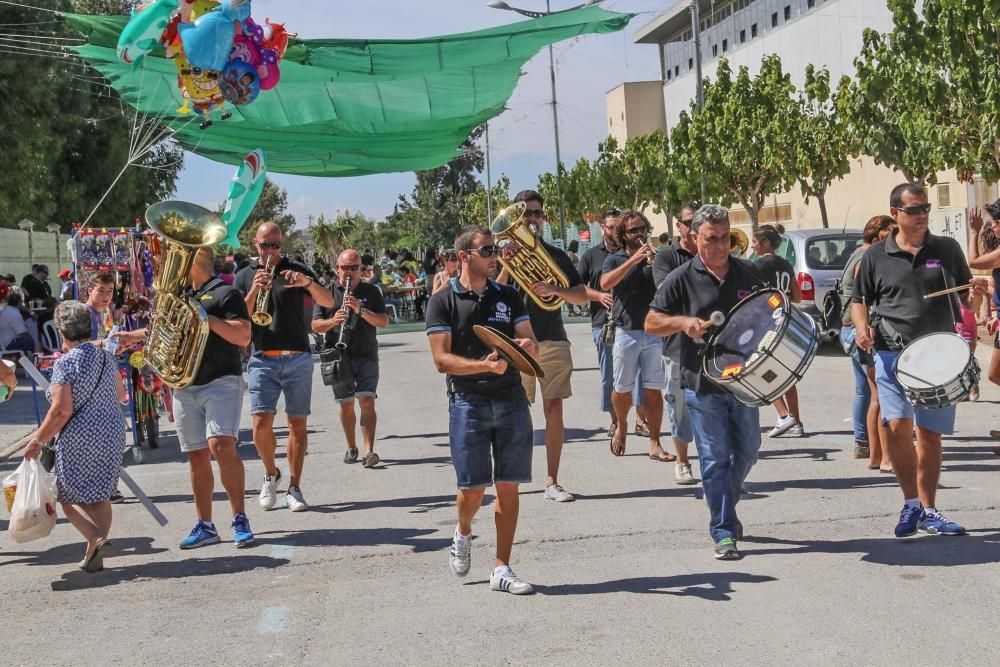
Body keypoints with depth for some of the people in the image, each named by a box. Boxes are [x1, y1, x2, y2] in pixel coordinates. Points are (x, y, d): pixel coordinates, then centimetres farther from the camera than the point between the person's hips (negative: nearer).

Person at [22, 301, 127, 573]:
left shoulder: (65, 364, -14)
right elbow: (120, 394, 19)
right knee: (99, 495, 15)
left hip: (79, 438, -6)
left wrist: (37, 441, -9)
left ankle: (95, 539, -16)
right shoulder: (105, 355, 6)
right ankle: (96, 555, 13)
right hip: (112, 432, 6)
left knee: (70, 497, 6)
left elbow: (61, 411, -19)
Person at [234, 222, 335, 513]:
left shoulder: (296, 270, 7)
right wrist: (254, 291, -14)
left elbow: (328, 302, -4)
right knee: (261, 423, -11)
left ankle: (294, 489, 8)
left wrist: (307, 282, -22)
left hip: (298, 358, 0)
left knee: (297, 423, 1)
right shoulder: (245, 276, 10)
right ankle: (271, 473, 15)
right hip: (262, 360, 0)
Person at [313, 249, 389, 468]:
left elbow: (384, 322, -4)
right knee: (346, 404, 7)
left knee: (367, 401, -13)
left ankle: (369, 451, -16)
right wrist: (333, 320, -19)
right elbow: (315, 326, 2)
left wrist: (361, 310, -19)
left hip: (366, 357, -1)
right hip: (339, 357, 1)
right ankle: (351, 448, 23)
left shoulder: (371, 291, 6)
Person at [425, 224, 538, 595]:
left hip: (512, 400, 3)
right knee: (472, 487, -2)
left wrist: (527, 347, -16)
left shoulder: (508, 296, 11)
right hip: (468, 401, -3)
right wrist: (485, 365, -23)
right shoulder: (443, 301, -1)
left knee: (509, 486, 2)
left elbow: (531, 345, 8)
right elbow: (442, 359, -8)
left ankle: (501, 569, 10)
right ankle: (463, 532, 32)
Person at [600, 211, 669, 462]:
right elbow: (605, 283, -15)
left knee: (654, 390, -1)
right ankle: (621, 425, 34)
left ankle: (655, 443, 4)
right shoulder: (615, 260, 6)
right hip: (627, 331, -1)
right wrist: (634, 259, -20)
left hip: (655, 332, 1)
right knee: (622, 389, 6)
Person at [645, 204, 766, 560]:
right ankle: (724, 533, 5)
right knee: (715, 459, -2)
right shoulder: (681, 279, -4)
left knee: (747, 450, 14)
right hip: (703, 384, -4)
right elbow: (651, 323, -3)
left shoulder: (748, 274, 7)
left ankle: (725, 508, 38)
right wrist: (683, 321, -21)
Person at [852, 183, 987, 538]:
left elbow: (964, 296, 13)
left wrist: (976, 291, -10)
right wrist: (862, 328, -8)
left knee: (930, 434, 7)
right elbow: (859, 300, 11)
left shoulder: (947, 249, 7)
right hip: (892, 354, -1)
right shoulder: (876, 256, 4)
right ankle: (912, 503, 1)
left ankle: (928, 511, 19)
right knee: (898, 426, -16)